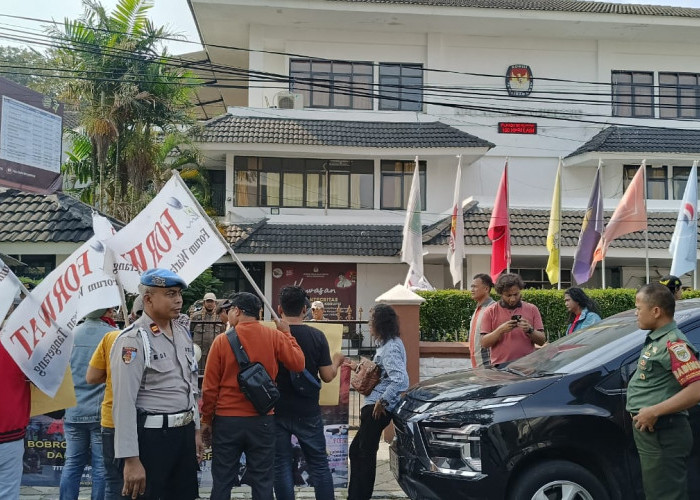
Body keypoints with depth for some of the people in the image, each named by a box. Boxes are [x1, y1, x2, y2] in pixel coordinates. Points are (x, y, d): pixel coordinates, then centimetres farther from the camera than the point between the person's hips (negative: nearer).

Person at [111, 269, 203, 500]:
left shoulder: (182, 333, 9)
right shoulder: (133, 340, -16)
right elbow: (124, 404, -20)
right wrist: (131, 460, -22)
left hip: (184, 433, 8)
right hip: (151, 437, -8)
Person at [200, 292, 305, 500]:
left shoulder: (222, 340, -6)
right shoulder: (274, 336, -5)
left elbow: (210, 386, -3)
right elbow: (298, 364, -2)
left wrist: (206, 420, 8)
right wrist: (286, 334, 9)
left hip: (227, 420, -1)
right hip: (262, 420, 1)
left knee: (222, 481, 10)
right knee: (262, 481, 9)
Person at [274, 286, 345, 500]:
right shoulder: (317, 336, -8)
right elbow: (327, 376, -5)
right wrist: (337, 361, 15)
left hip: (278, 411, 0)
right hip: (308, 412, 1)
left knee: (282, 465, 8)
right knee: (319, 464, 12)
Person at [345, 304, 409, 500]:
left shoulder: (391, 347, -18)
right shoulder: (387, 344, 15)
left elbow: (400, 379, -30)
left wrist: (383, 401, -23)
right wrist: (359, 368, 24)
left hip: (378, 408, -11)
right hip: (374, 406, 11)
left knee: (365, 454, -1)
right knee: (356, 450, 16)